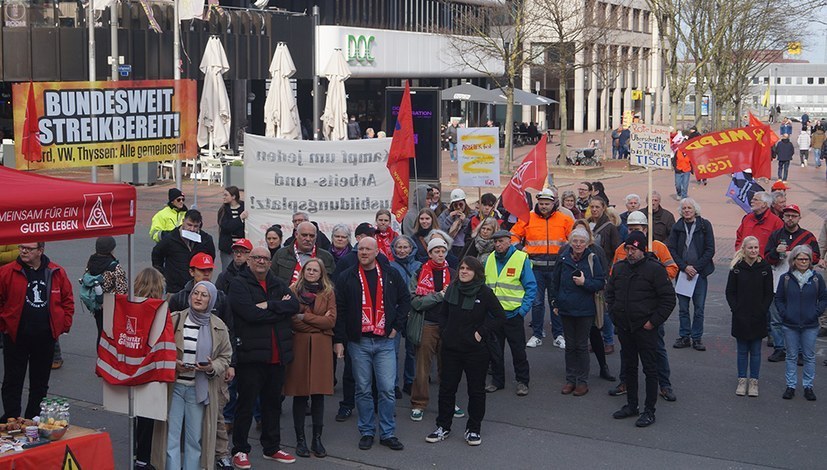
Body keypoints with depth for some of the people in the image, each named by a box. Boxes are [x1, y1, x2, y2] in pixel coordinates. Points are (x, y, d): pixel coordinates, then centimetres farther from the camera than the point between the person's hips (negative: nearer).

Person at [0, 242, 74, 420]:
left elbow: (68, 300, 10)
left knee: (40, 384, 11)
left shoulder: (57, 273, 2)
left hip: (45, 338, 2)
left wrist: (64, 325, 4)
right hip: (16, 337, -2)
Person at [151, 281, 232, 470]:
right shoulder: (174, 320, -1)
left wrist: (212, 367, -12)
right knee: (171, 436, 0)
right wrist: (172, 364, -15)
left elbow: (225, 357, 8)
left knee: (195, 438, 7)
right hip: (174, 386, -1)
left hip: (200, 390, 1)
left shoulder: (219, 327, 3)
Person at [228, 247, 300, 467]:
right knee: (246, 404, 0)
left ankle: (272, 448, 27)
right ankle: (239, 450, 11)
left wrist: (269, 306, -16)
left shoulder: (278, 284, 14)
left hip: (277, 355, 6)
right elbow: (250, 313, -19)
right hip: (251, 355, -6)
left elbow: (294, 306, -3)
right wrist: (280, 308, -9)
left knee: (273, 403, 16)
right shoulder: (239, 284, -4)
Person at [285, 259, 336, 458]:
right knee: (300, 394, 1)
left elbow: (331, 321, -4)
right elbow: (291, 320, -7)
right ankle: (300, 439, 10)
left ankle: (317, 439, 12)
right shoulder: (293, 291, 3)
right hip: (299, 345, -1)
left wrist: (304, 317, -9)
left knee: (319, 394, 3)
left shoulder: (328, 293, 8)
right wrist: (319, 321, -9)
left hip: (321, 347, 2)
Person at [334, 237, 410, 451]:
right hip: (358, 342, 0)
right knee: (363, 390, 5)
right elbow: (339, 310, 1)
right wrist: (338, 339, -4)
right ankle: (367, 432, 16)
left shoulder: (391, 275, 4)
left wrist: (397, 326, 6)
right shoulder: (347, 278, 1)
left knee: (387, 389, -1)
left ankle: (388, 434, 8)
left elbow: (405, 299, 14)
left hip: (385, 342, 0)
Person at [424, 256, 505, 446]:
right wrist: (445, 331, 3)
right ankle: (443, 427, 21)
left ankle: (473, 429, 19)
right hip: (451, 348, 4)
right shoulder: (452, 289, 3)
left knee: (476, 390, 6)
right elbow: (443, 314, 16)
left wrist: (481, 332, -10)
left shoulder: (484, 292, -9)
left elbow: (500, 316, -6)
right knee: (446, 387, 9)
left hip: (475, 350, -3)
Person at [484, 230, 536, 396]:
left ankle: (522, 381, 16)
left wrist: (523, 309, -13)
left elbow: (531, 287, -7)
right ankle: (497, 380, 23)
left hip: (513, 314, -4)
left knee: (518, 350, 5)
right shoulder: (490, 259, 6)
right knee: (494, 350, 11)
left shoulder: (521, 259, -8)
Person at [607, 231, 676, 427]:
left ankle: (649, 411, 6)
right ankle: (631, 405, 27)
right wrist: (615, 314, 12)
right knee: (628, 367, 15)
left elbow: (669, 298, -10)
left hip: (645, 329, -6)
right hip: (624, 328, 6)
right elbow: (610, 292, 23)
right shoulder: (619, 268, 8)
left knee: (650, 369, 0)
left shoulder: (655, 269, -11)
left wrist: (654, 321, -12)